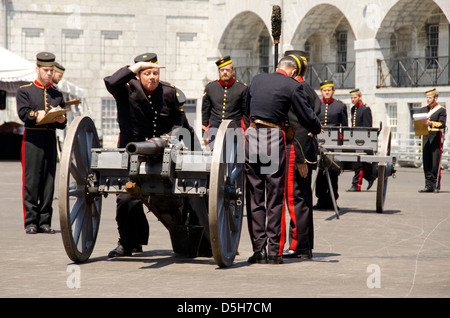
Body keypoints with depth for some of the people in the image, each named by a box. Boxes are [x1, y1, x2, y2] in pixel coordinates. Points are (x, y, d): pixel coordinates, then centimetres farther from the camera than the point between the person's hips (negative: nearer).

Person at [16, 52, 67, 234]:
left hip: (51, 139, 4)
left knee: (49, 182, 2)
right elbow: (23, 114, -10)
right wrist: (40, 115, -22)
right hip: (32, 140, -4)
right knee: (31, 182, -5)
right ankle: (30, 222, -1)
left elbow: (62, 123, 12)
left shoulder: (57, 95, 17)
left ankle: (44, 222, 6)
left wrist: (61, 120, -11)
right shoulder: (24, 91, 6)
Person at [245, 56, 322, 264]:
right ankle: (274, 252, 2)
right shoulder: (293, 86, -2)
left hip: (252, 136, 4)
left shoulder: (257, 80, 13)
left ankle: (258, 250, 7)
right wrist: (318, 129, 19)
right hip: (274, 139, -4)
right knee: (275, 198, 3)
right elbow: (307, 116, -1)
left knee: (254, 198, 8)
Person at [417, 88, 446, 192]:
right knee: (426, 161, 1)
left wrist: (430, 123, -28)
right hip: (426, 137, 5)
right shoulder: (423, 109, 16)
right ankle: (429, 185, 4)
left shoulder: (441, 110, -1)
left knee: (435, 162, -7)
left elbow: (442, 124, -14)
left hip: (436, 137, -5)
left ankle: (436, 186, -2)